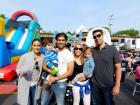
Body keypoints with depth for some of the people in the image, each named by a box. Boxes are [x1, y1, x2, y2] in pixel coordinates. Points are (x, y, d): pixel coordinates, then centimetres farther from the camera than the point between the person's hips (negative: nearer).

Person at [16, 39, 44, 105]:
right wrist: (21, 72, -25)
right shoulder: (25, 56, -10)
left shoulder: (43, 57, -1)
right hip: (25, 85, -3)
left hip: (36, 85, 3)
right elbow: (18, 69, -5)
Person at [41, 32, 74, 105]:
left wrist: (55, 78, -14)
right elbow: (44, 66, 6)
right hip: (48, 81, 4)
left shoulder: (69, 54, -5)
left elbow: (70, 72, -9)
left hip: (60, 83, -3)